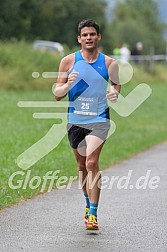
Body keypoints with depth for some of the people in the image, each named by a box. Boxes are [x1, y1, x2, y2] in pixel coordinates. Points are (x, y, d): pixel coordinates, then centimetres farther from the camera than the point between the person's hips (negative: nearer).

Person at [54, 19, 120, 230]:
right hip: (75, 121, 2)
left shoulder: (108, 63, 1)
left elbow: (116, 84, 19)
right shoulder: (69, 61, 0)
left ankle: (93, 213, -18)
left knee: (91, 162, -18)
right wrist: (68, 84, -20)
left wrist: (115, 94, -4)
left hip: (99, 120, -2)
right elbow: (57, 94, 2)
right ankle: (89, 203, 36)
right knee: (82, 165, 14)